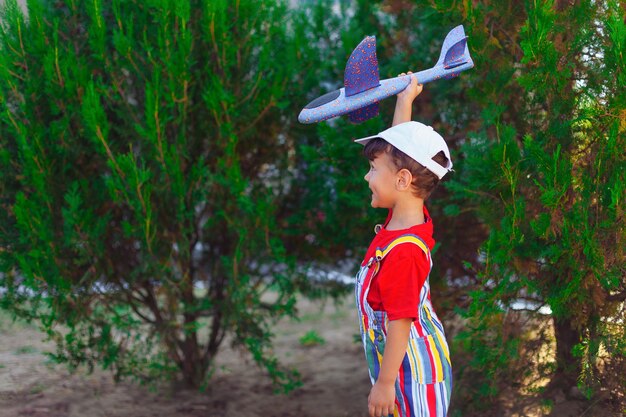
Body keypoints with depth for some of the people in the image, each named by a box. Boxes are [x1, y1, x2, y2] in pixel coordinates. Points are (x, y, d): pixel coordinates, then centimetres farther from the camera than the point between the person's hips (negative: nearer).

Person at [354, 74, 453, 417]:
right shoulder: (408, 215, -4)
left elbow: (400, 323, -26)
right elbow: (399, 149, 9)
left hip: (412, 373, -9)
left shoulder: (403, 253, -29)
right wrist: (405, 99, 15)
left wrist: (385, 382, -19)